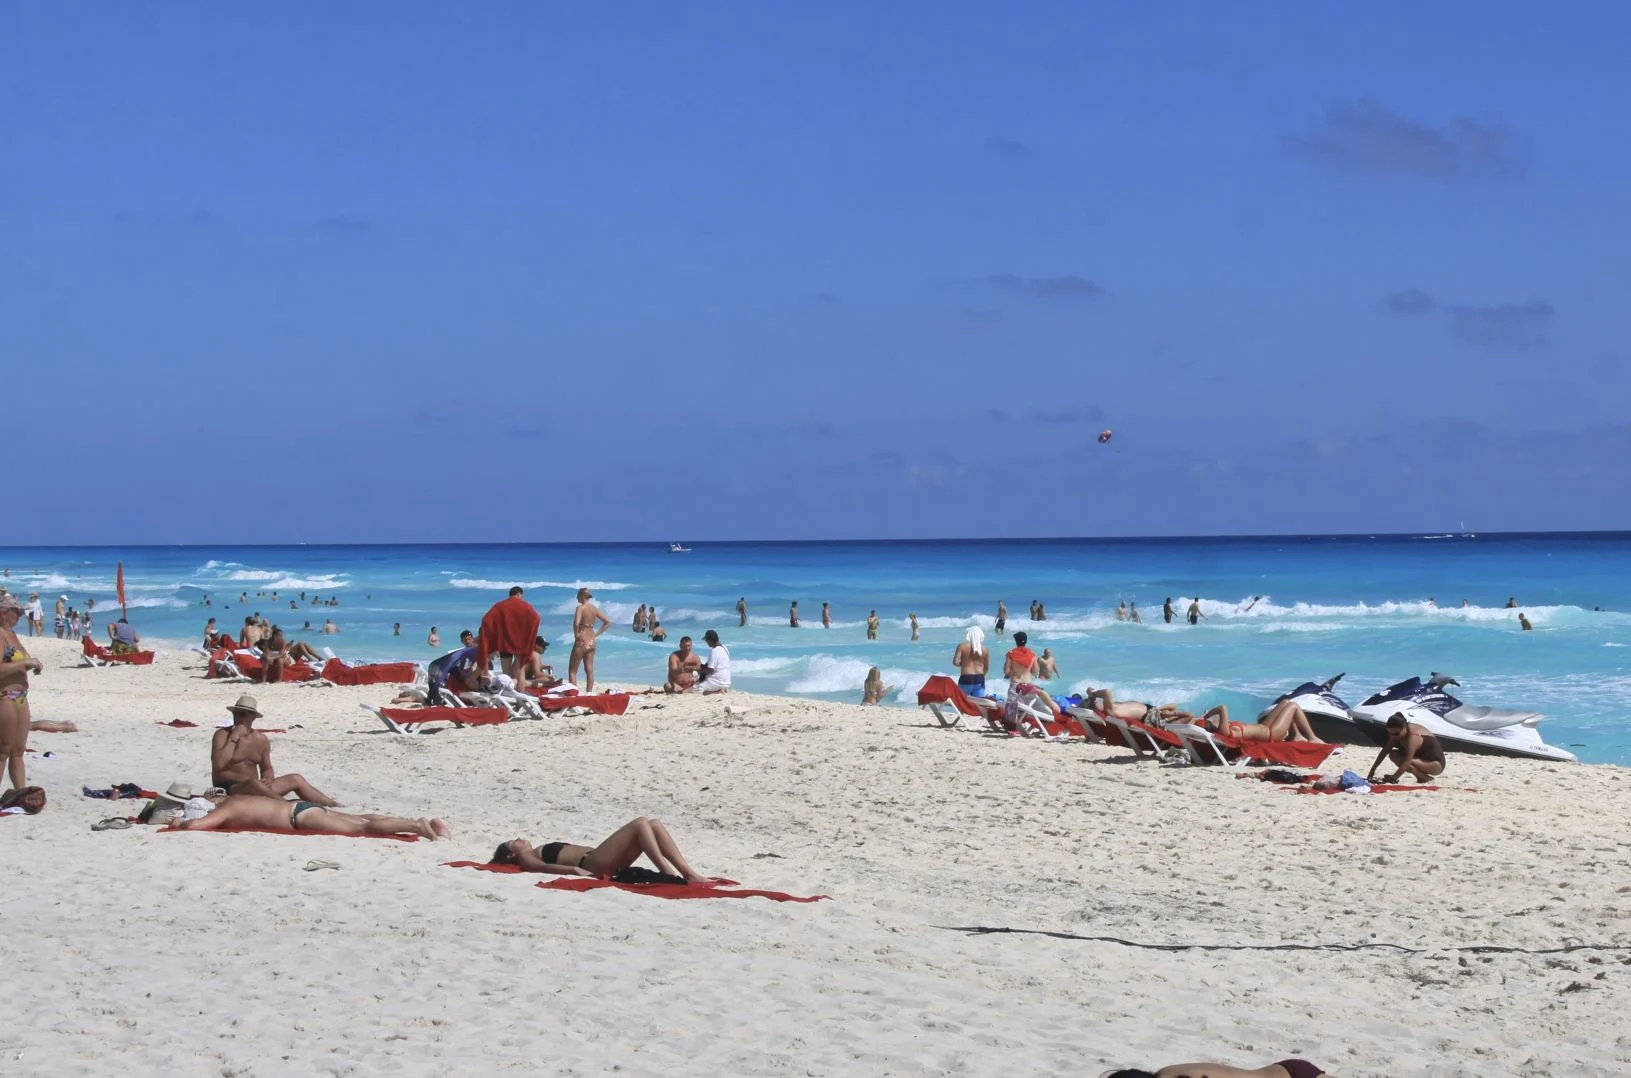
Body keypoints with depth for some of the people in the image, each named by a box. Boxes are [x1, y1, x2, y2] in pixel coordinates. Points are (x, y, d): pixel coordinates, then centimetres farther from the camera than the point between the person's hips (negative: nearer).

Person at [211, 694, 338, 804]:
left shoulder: (261, 739, 9)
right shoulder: (222, 735, -8)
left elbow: (267, 769, 16)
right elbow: (218, 764, -23)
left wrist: (267, 779, -8)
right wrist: (234, 738, -21)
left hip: (254, 788, 6)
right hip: (229, 790, -6)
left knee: (296, 779, -4)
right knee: (254, 783, -39)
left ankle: (332, 805, -4)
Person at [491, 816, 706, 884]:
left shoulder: (540, 851, 33)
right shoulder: (526, 858, 8)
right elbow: (543, 867, -12)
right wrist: (574, 869, -28)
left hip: (600, 859, 9)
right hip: (592, 864, -9)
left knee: (654, 824, -8)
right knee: (640, 823, -20)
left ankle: (688, 872, -19)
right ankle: (668, 873, -32)